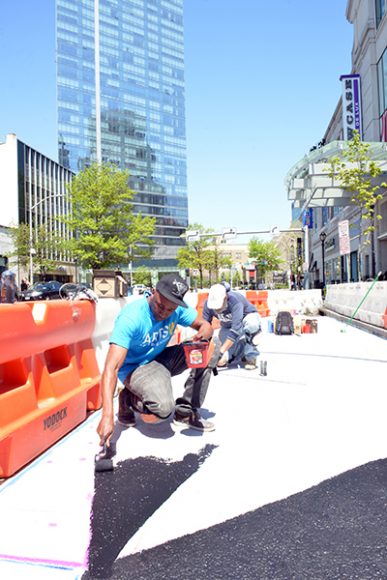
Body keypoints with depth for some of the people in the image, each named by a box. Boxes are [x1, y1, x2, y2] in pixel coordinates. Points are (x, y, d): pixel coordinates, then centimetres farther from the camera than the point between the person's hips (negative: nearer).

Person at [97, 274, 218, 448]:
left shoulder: (178, 308, -12)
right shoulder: (131, 317, -30)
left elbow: (205, 325, -2)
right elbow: (111, 368, -36)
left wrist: (203, 334, -29)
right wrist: (107, 415, -46)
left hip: (161, 359, 7)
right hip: (134, 368, -6)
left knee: (210, 350, -10)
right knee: (162, 408, -34)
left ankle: (185, 412, -1)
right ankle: (128, 399, 1)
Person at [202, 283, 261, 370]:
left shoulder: (234, 301, -40)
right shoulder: (208, 304, -27)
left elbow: (236, 328, -46)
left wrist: (221, 351, -51)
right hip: (228, 325, 5)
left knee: (251, 323, -40)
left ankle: (251, 357, -21)